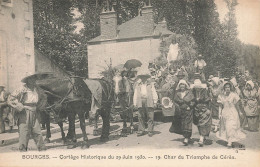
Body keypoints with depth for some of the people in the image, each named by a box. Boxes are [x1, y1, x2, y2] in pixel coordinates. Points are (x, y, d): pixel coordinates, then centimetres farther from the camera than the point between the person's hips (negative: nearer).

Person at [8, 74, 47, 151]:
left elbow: (44, 97, 25)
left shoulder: (37, 89, 8)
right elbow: (10, 99, -10)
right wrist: (20, 107, -12)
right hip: (24, 114, -5)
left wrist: (40, 106, 13)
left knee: (37, 132, 6)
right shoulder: (22, 90, -9)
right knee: (24, 133, -2)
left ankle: (42, 148, 13)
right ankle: (22, 150, 9)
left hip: (35, 114, 5)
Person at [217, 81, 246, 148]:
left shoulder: (234, 95, -7)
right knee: (225, 127, 9)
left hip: (233, 113, -3)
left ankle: (230, 142, -8)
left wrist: (238, 113, 9)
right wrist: (220, 114, -1)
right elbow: (220, 106, 6)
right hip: (225, 113, 3)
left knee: (231, 127, -10)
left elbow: (236, 105, 3)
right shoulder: (221, 96, 1)